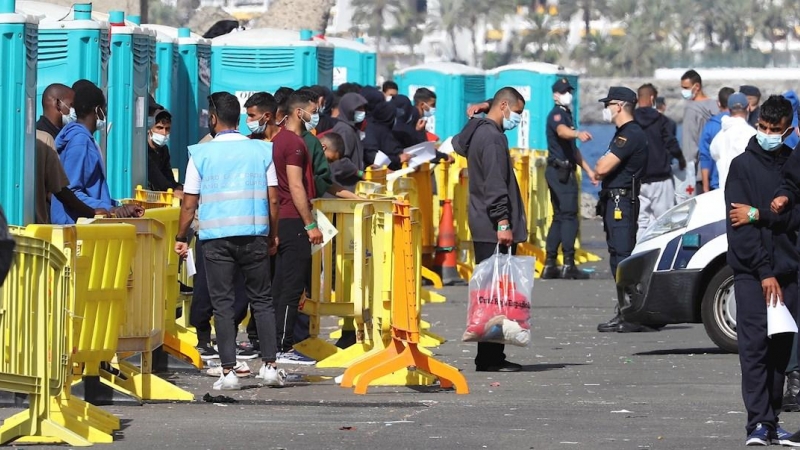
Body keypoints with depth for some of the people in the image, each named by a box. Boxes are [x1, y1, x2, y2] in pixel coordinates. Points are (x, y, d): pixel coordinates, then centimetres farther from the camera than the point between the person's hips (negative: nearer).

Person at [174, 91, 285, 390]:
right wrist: (272, 234, 16)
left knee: (223, 304, 1)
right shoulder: (261, 150, 5)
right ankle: (269, 365, 6)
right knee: (262, 300, 10)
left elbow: (189, 204, 0)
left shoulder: (201, 154, 0)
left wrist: (181, 238, 11)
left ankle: (228, 371, -2)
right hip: (255, 235, 2)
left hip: (216, 236, -2)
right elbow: (273, 199, 5)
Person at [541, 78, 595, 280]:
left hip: (566, 171, 10)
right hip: (560, 171, -10)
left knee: (560, 216, 11)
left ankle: (550, 265, 13)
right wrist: (578, 133, -54)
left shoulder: (567, 115, 21)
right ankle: (568, 264, -16)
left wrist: (588, 170, 28)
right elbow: (562, 131, -34)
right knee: (568, 214, -12)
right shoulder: (556, 114, -9)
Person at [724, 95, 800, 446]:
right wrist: (764, 272, -13)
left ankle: (771, 421, 9)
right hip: (751, 272, -4)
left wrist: (759, 214, -13)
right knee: (755, 345, -9)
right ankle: (758, 422, -12)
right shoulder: (744, 165, 0)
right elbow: (739, 227, -7)